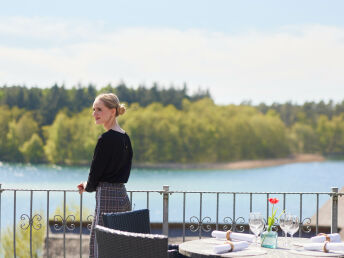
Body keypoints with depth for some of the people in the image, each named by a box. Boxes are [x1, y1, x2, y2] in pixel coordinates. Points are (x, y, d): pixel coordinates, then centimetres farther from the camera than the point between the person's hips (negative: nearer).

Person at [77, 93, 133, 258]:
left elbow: (96, 170, -10)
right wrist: (91, 184, 20)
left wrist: (88, 187, 11)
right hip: (123, 196, 9)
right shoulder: (124, 137, 12)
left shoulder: (106, 139, -14)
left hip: (108, 198, -9)